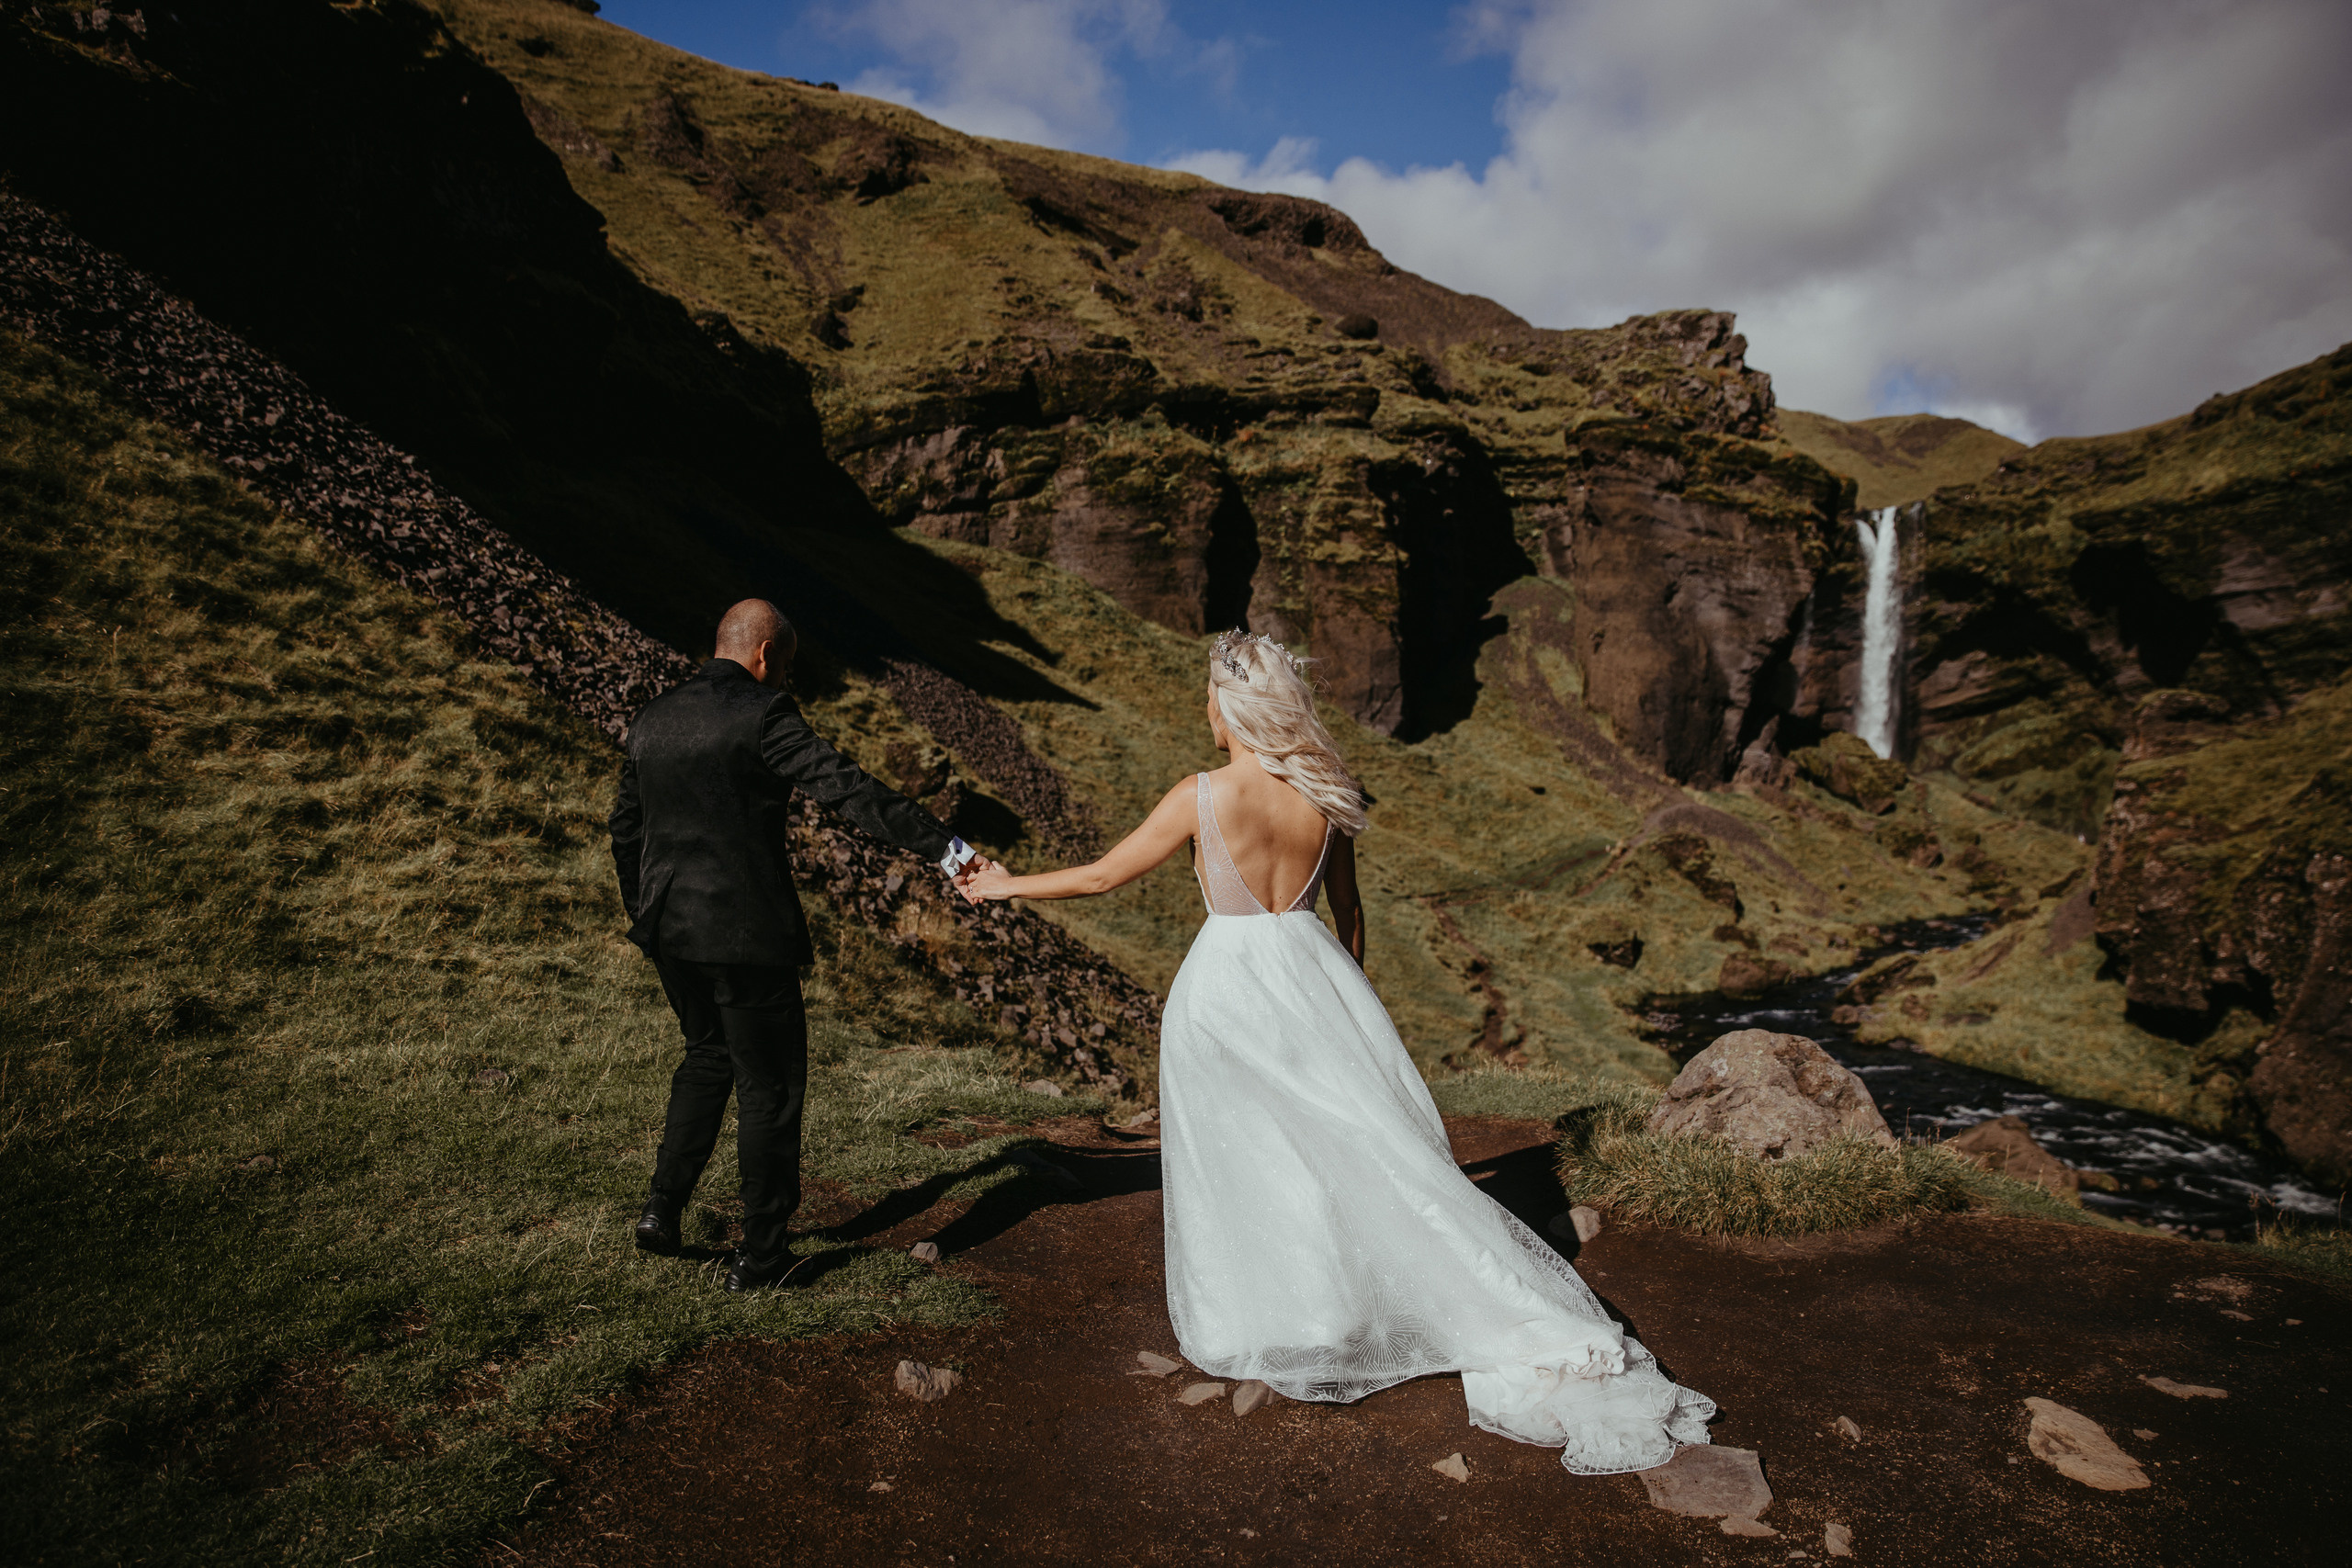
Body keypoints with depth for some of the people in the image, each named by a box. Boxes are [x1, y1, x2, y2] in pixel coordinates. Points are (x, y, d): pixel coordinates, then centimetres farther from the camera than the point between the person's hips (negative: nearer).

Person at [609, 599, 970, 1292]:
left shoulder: (652, 720, 9)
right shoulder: (763, 714, -13)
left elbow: (625, 831, 16)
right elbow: (849, 790, -22)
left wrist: (642, 913, 30)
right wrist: (943, 848, -24)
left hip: (670, 929, 7)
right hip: (746, 934, -7)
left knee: (709, 1055, 28)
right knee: (770, 1084, 7)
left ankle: (662, 1207, 25)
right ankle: (760, 1254, 17)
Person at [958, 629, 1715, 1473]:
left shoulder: (1202, 796, -15)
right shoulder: (1326, 795, -1)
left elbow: (1102, 876, -6)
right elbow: (1348, 909, 9)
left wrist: (1007, 885, 9)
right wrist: (1349, 993, 24)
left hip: (1229, 985, -4)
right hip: (1312, 975, 4)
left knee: (1245, 1165, 12)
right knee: (1372, 1148, 10)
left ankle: (1260, 1321, 28)